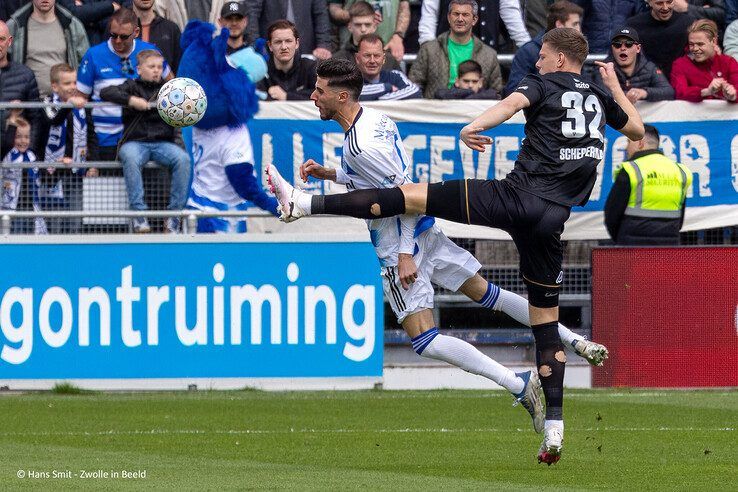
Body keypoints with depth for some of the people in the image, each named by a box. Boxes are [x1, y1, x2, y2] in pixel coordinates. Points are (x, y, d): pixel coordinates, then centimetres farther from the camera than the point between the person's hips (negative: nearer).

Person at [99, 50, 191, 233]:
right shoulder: (132, 86, 11)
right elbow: (105, 93, -2)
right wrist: (131, 100, -14)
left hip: (163, 143, 2)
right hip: (135, 142, -2)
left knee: (183, 158, -27)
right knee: (131, 158, -36)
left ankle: (175, 212, -22)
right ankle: (138, 212, -33)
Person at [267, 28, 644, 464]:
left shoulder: (544, 84, 5)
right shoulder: (600, 97, 20)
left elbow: (513, 103, -17)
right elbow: (637, 130, 38)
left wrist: (473, 126, -28)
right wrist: (616, 85, 50)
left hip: (517, 195, -5)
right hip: (552, 221, 5)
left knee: (410, 196, -5)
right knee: (546, 320, 11)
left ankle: (302, 203, -11)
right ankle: (554, 430, 2)